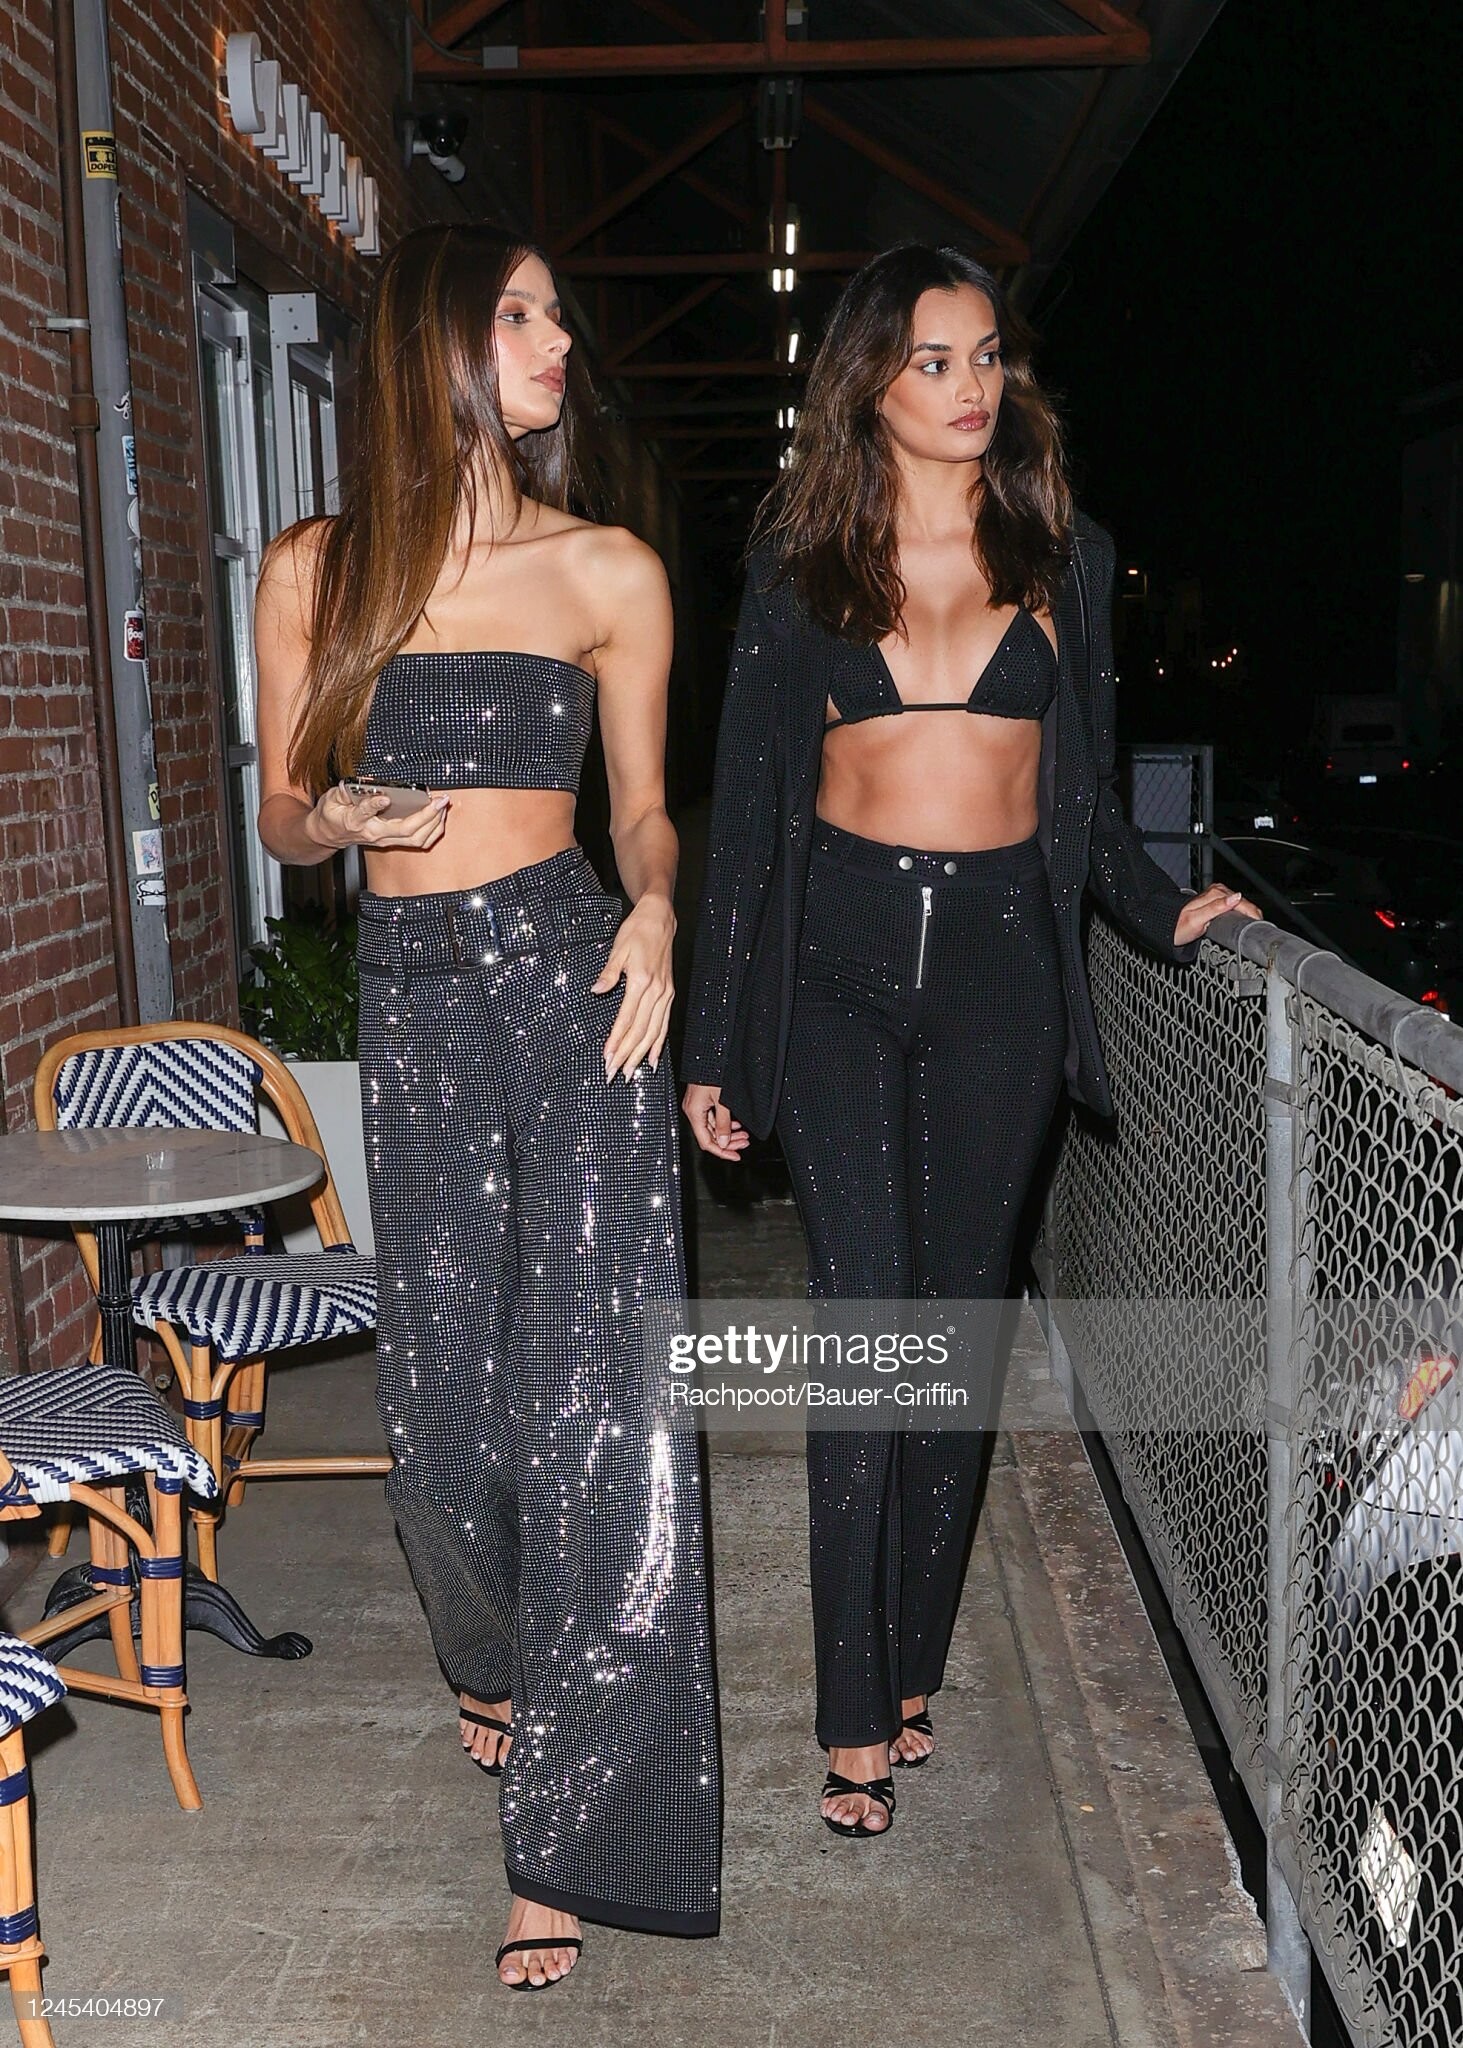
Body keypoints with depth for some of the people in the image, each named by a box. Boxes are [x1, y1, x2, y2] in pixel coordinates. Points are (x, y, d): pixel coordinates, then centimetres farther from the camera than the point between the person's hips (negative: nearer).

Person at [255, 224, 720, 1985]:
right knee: (443, 1379, 8)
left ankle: (569, 1833, 5)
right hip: (412, 998, 2)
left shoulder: (610, 572, 6)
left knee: (583, 1377, -6)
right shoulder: (314, 569, 7)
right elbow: (282, 814, 12)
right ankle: (498, 1660, 40)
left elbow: (644, 809, 9)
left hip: (566, 977, -1)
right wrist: (338, 817, -11)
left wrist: (655, 913, -11)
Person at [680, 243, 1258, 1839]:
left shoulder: (1065, 557, 10)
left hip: (999, 961, 2)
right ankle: (856, 1720, 2)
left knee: (962, 1323, 6)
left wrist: (1160, 910, 0)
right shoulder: (802, 566, 6)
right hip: (839, 958, -2)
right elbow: (746, 803, 5)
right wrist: (713, 1041, 3)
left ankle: (912, 1668, 22)